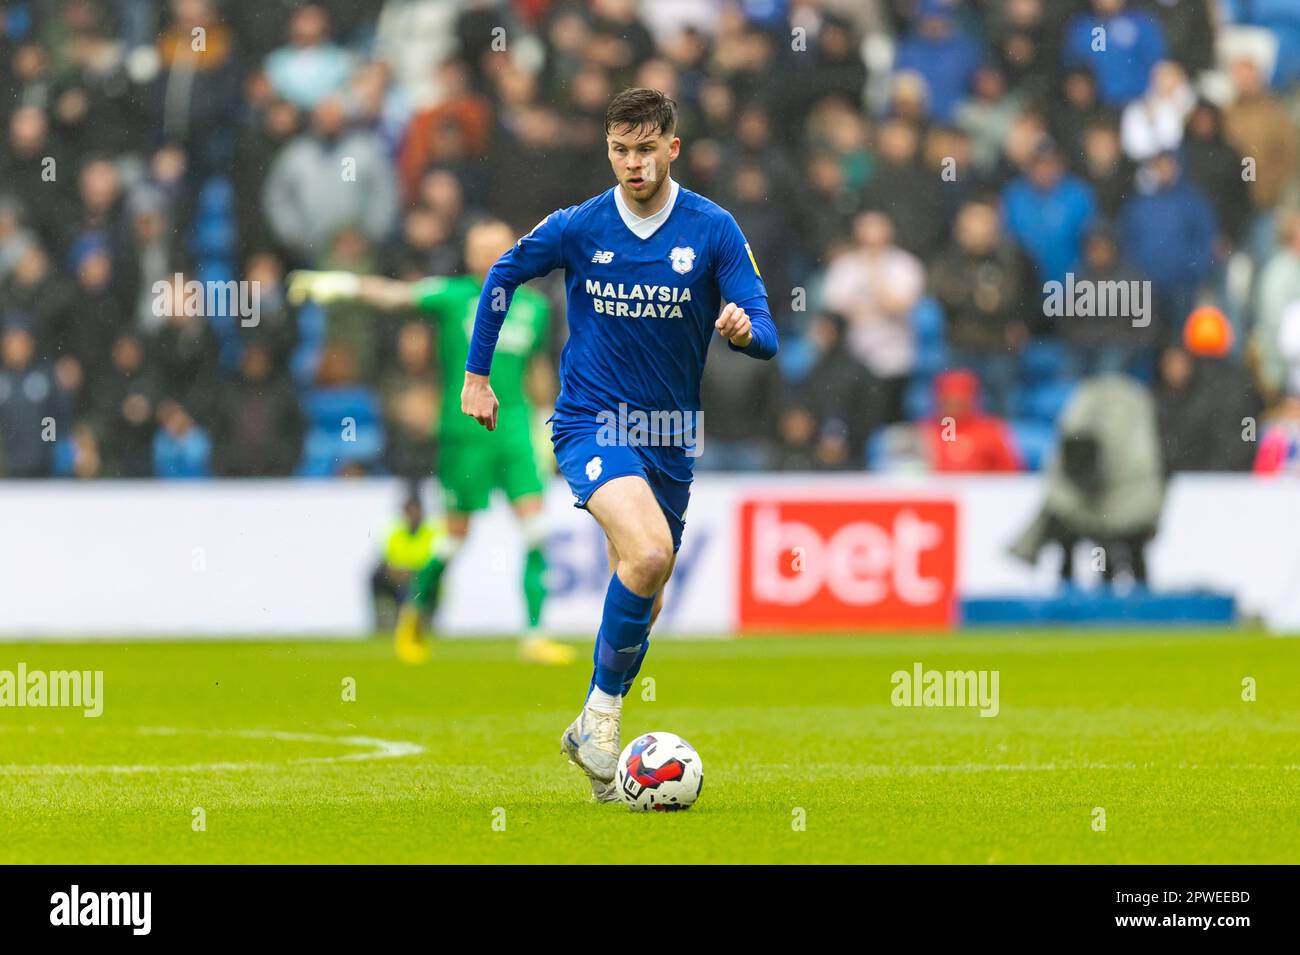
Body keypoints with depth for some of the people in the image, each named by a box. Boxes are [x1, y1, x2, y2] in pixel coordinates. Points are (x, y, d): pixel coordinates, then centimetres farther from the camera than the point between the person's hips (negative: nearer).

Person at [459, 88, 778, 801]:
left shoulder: (713, 230, -4)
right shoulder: (578, 228, -5)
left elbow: (765, 335, -8)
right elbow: (503, 277, 13)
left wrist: (744, 329, -31)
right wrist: (475, 374, 12)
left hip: (669, 437, 3)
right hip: (591, 423, -3)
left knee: (641, 603, 11)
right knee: (649, 552, -28)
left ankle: (592, 738, 30)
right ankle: (603, 710, -14)